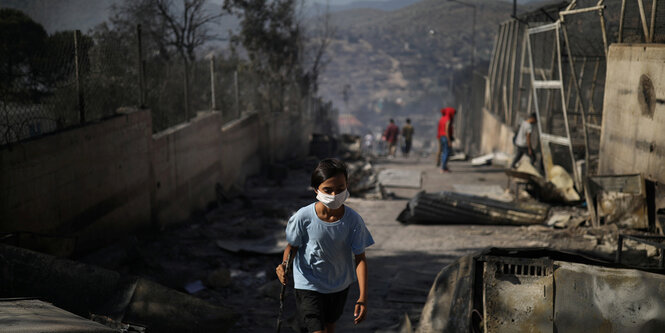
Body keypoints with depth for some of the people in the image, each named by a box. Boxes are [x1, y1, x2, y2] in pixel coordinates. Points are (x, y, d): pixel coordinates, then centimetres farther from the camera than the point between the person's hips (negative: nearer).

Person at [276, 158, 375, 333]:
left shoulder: (353, 220, -19)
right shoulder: (303, 217, -23)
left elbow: (360, 258, -12)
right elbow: (293, 246, -6)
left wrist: (363, 297, -17)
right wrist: (284, 264, -29)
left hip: (339, 284, 3)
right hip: (309, 285, -3)